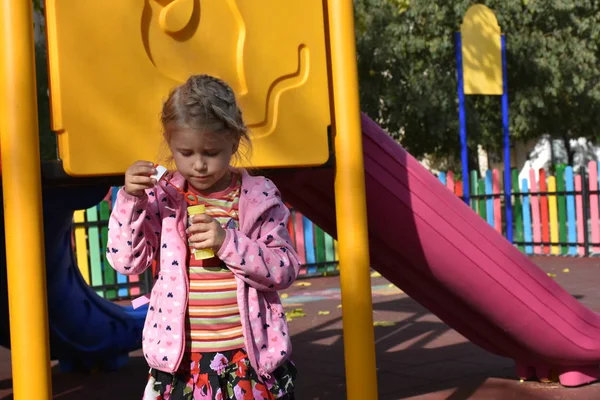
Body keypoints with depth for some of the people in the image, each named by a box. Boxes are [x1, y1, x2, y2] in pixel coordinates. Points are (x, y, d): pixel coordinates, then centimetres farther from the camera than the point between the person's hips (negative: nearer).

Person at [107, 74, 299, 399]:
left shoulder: (259, 197, -3)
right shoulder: (162, 198, 0)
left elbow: (285, 269, -7)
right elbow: (127, 261, -5)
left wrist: (228, 241, -20)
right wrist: (129, 199, -16)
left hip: (251, 358, 0)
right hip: (179, 359, 1)